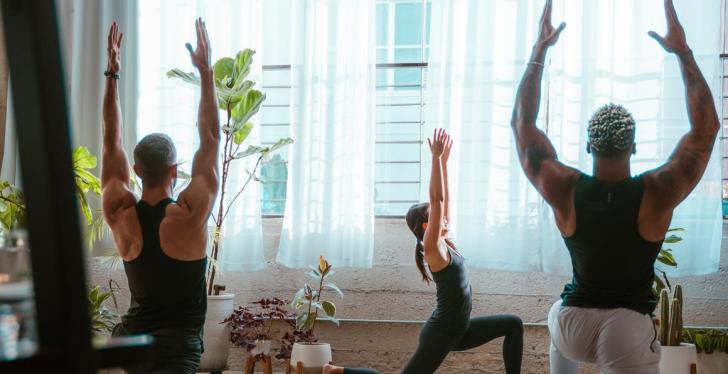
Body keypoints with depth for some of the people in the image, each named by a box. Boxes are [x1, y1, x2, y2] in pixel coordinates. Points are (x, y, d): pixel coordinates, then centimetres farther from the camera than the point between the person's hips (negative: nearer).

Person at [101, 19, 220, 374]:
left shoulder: (120, 215, -3)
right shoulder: (190, 214, -13)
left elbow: (111, 142, 7)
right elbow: (211, 139, -5)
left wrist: (112, 72, 10)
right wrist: (205, 71, 0)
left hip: (131, 341, 5)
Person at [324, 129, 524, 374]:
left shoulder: (443, 243, 7)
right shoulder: (433, 247, -16)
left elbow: (445, 200, 10)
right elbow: (436, 200, -24)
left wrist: (444, 161, 7)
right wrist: (436, 157, -25)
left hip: (458, 329, 9)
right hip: (441, 332, -9)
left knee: (513, 325, 9)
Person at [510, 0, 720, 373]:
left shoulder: (565, 191, -11)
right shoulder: (656, 194, -15)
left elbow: (522, 122, 1)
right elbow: (706, 128, -4)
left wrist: (540, 49, 2)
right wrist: (683, 52, -3)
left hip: (572, 325, 3)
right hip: (628, 330, -3)